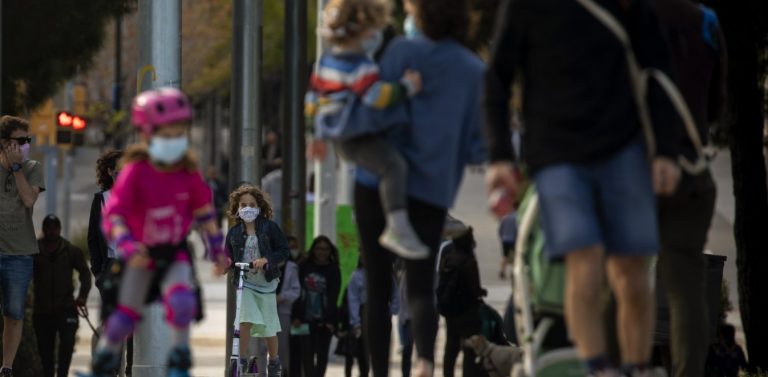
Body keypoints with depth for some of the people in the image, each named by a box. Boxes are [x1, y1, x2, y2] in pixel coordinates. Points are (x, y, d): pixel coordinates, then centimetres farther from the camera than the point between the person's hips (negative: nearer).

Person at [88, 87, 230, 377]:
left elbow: (204, 211, 5)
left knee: (182, 300, -23)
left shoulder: (188, 171, -10)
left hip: (175, 251, 2)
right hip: (140, 253, -2)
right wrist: (125, 245, -43)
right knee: (125, 316, 0)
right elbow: (113, 214, -27)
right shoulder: (135, 172, -22)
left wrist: (217, 249, 5)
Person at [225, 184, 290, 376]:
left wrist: (266, 260, -20)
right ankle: (242, 359, -10)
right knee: (245, 320, -18)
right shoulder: (234, 232, 2)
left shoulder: (269, 227, -4)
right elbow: (229, 256, 9)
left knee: (269, 326, 7)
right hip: (245, 283, 1)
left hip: (266, 282, -1)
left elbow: (283, 251, -5)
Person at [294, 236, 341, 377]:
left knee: (322, 353, 2)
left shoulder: (333, 270, 1)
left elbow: (333, 296, -4)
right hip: (307, 318, 1)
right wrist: (296, 316, -2)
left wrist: (330, 320, -12)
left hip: (324, 320, -1)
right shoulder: (304, 267, 5)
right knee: (307, 352, -6)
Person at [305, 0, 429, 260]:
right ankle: (398, 228, -43)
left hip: (342, 139, 11)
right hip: (359, 138, -11)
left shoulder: (325, 62, 12)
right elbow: (377, 95, -31)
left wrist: (318, 136, 28)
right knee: (393, 166, -28)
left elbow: (313, 99, 19)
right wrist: (406, 86, -21)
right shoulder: (359, 67, -19)